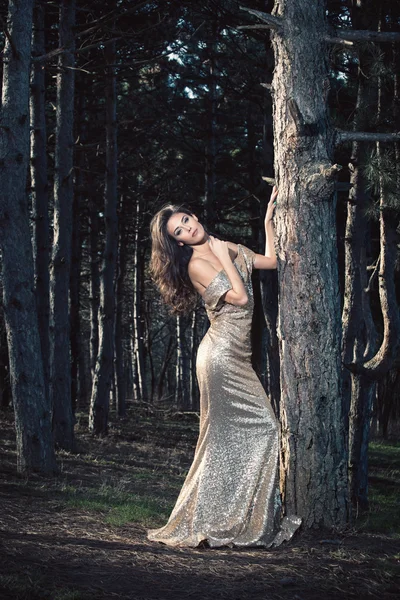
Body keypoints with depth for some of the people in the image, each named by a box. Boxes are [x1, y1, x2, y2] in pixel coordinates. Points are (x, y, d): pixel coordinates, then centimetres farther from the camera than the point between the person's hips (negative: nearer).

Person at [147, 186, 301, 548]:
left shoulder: (231, 249, 13)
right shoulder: (196, 264, -11)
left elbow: (271, 260, 21)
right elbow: (241, 297, -18)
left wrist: (269, 216, 17)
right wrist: (223, 256, -13)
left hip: (236, 357, 8)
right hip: (221, 354, -8)